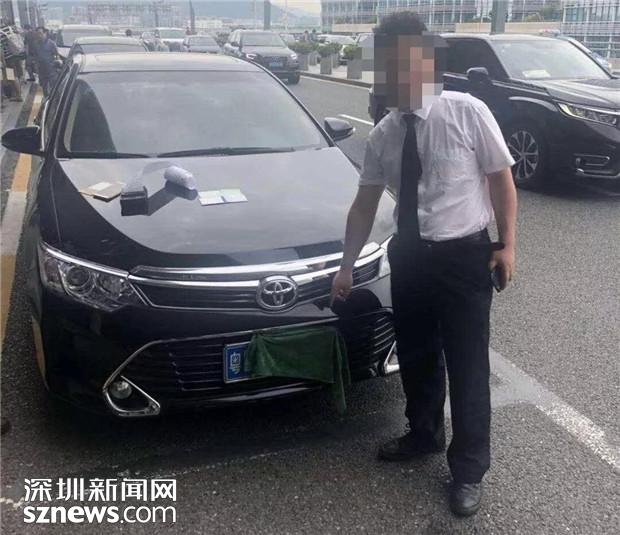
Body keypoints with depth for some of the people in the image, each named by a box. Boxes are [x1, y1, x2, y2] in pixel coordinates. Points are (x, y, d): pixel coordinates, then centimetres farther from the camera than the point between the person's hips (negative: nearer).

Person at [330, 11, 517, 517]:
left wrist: (507, 244, -5)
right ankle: (424, 434, 45)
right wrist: (347, 264, 12)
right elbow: (365, 204, 8)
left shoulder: (467, 112, -12)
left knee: (467, 365, 5)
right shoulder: (383, 135, 1)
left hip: (464, 255, -4)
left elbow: (501, 176, -4)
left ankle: (469, 469, 24)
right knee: (416, 356, 19)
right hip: (409, 256, 5)